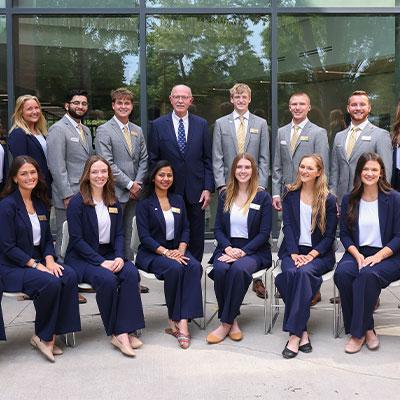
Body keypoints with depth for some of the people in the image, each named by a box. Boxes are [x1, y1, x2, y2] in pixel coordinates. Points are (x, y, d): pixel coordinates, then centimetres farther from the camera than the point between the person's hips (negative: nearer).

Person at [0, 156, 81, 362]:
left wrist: (49, 260, -7)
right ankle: (41, 336, -8)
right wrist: (36, 265, -19)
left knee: (69, 276, -22)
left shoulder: (41, 203, 11)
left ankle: (50, 336, -13)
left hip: (38, 261, 6)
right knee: (50, 283, -31)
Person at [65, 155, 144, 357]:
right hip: (82, 258, -5)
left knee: (131, 273, -25)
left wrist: (119, 257, -12)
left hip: (109, 255, 5)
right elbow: (77, 239, -12)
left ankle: (124, 331, -23)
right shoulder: (77, 203, -6)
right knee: (107, 279, -32)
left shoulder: (113, 202, 11)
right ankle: (115, 332, -15)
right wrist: (101, 262, -20)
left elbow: (119, 234, 8)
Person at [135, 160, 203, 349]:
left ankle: (182, 321, -32)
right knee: (174, 269, -34)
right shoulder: (145, 204, 0)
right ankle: (173, 320, -18)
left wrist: (181, 249, -9)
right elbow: (144, 236, -8)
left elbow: (185, 229, 11)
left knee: (195, 267, -28)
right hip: (152, 254, -4)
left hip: (177, 250, 4)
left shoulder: (178, 200, 16)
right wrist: (166, 252, -21)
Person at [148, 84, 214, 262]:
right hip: (169, 191, -1)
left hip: (196, 191, 1)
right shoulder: (158, 125, 2)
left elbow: (207, 159, 6)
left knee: (196, 239, 7)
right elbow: (153, 160, 2)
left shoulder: (201, 124, 6)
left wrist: (208, 188, -2)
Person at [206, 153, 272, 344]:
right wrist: (228, 248, -11)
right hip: (227, 248, 3)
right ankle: (233, 319, -13)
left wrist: (242, 252, -15)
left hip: (253, 250, -3)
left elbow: (264, 233, -3)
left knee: (238, 269, -35)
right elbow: (218, 228, 9)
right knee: (220, 270, -31)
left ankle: (226, 323, -21)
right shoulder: (224, 196, 12)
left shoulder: (263, 197, 2)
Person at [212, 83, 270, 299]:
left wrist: (261, 184, -3)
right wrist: (222, 184, -5)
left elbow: (264, 158, 6)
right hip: (229, 186, 0)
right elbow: (217, 158, 5)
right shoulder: (221, 124, 8)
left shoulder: (261, 124, 9)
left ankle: (257, 277, 6)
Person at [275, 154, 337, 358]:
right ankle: (302, 331, -25)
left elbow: (329, 236, 0)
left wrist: (311, 255, -14)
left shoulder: (329, 200, 3)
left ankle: (294, 333, -30)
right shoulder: (290, 195, 10)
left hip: (319, 253, -2)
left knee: (304, 272, -33)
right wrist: (294, 253, -13)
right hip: (293, 250, 2)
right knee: (291, 273, -31)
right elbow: (288, 226, 2)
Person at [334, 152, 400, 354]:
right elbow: (344, 234, 7)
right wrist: (358, 255, -11)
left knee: (368, 274, -35)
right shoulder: (349, 200, 8)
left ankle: (359, 333, -20)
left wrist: (378, 256, -17)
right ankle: (367, 329, -15)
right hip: (357, 253, 3)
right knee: (342, 273, -29)